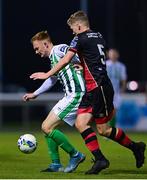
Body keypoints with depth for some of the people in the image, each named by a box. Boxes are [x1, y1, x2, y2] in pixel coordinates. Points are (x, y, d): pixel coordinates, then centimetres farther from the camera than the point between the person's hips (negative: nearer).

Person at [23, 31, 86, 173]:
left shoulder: (59, 50, -7)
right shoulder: (53, 58, 22)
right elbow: (52, 79, 37)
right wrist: (35, 94, 45)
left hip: (75, 95, -10)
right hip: (70, 96, 10)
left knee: (47, 127, -10)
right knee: (46, 127, 11)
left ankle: (75, 155, 1)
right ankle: (56, 164, 13)